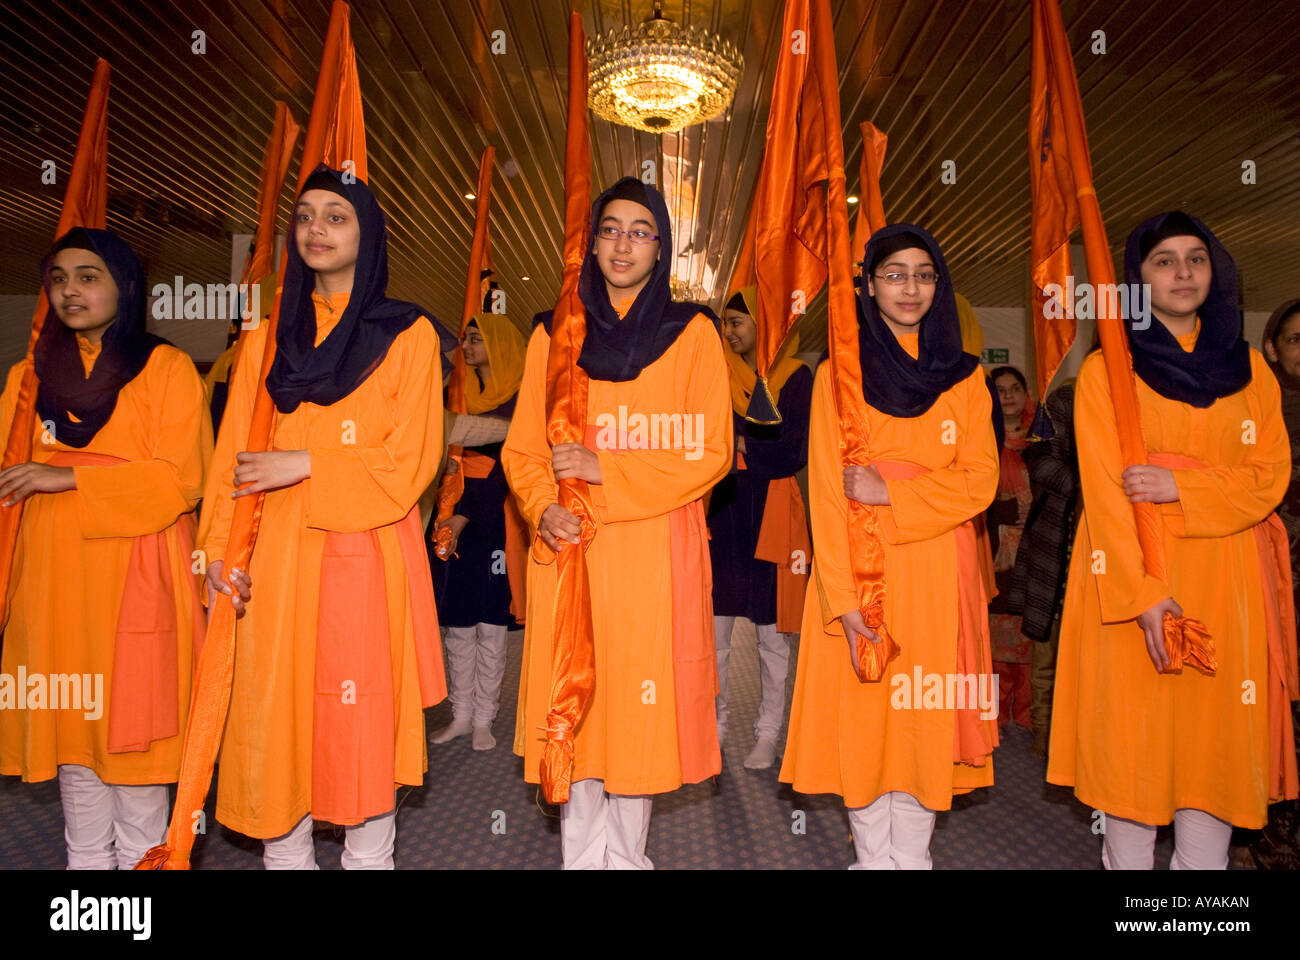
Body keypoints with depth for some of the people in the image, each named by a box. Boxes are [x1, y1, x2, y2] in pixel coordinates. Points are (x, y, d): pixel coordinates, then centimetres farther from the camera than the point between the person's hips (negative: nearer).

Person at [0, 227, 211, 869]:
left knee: (132, 724, 1)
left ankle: (140, 854, 16)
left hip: (134, 576, -5)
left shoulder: (166, 369, -2)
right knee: (70, 724, 9)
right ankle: (86, 856, 22)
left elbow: (179, 479, -11)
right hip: (53, 578, 5)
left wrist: (67, 478, -15)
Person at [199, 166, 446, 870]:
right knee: (274, 713, 5)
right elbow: (233, 453, 10)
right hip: (278, 555, 3)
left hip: (368, 552, -3)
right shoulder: (269, 337, 14)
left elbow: (410, 460, -5)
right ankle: (285, 855, 21)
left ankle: (368, 854, 17)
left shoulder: (407, 335, 3)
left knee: (364, 716, 1)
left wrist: (306, 464, -11)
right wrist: (218, 548, -1)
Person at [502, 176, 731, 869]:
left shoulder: (692, 333, 4)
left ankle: (628, 852, 23)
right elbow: (523, 447, 8)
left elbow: (710, 453, -3)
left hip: (657, 551, -1)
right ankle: (582, 854, 21)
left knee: (642, 704, 4)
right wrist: (544, 508, -12)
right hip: (570, 549, 2)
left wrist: (604, 469, -12)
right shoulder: (554, 334, 9)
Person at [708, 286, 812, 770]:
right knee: (712, 630, 6)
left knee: (771, 633, 6)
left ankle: (767, 734, 19)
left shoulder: (796, 377, -1)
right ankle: (713, 727, 21)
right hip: (721, 511, 3)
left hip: (770, 515, -3)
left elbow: (793, 453, -10)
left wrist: (736, 441, -9)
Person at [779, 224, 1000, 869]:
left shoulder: (964, 376, 9)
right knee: (862, 716, 3)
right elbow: (826, 495, -6)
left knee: (926, 718, 5)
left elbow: (979, 481, 0)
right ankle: (873, 856, 19)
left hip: (937, 570, 2)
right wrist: (843, 597, -15)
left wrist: (890, 492, -13)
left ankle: (912, 854, 20)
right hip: (860, 566, -1)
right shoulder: (838, 375, 2)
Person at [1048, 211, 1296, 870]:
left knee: (1215, 734, 5)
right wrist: (1144, 593, -17)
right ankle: (1127, 860, 15)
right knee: (1132, 733, 1)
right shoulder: (1104, 370, 1)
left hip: (1224, 579, 3)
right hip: (1129, 573, -2)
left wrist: (1179, 486, -15)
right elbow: (1103, 492, -8)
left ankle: (1203, 860, 18)